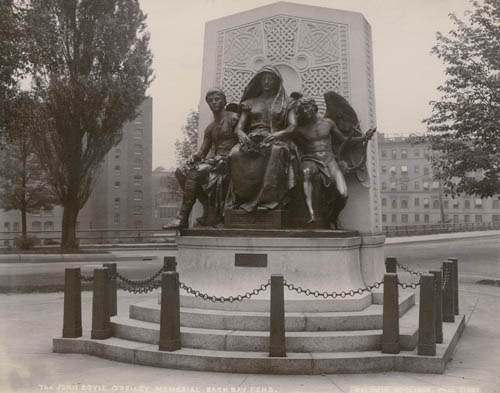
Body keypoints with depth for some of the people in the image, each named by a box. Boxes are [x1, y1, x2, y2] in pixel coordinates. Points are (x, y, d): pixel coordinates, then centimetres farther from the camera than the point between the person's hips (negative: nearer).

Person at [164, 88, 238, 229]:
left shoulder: (233, 118, 1)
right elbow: (202, 151, 20)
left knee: (195, 173, -27)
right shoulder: (210, 128, 24)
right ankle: (210, 208, -13)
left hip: (228, 160, -8)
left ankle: (182, 218, -24)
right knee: (181, 172, -9)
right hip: (214, 161, 8)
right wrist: (194, 156, -5)